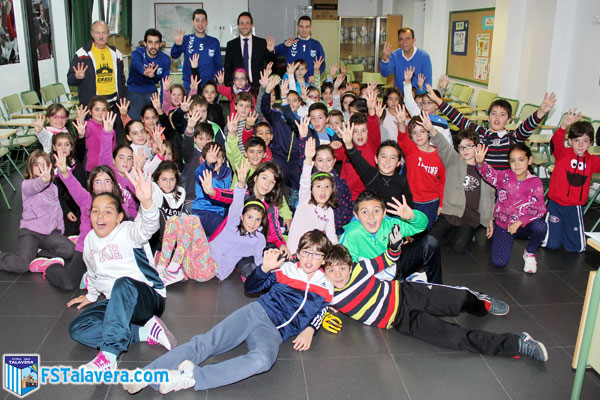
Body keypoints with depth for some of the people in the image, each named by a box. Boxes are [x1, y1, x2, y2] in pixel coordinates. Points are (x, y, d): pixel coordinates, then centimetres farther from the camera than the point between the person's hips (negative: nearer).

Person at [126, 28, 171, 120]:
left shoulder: (165, 59, -4)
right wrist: (145, 72, -62)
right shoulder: (137, 53, -13)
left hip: (152, 92, 3)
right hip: (134, 91, -3)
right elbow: (136, 64, -38)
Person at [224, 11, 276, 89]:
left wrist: (271, 51, -17)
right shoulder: (231, 44, 9)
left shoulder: (262, 43, 7)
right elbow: (227, 68, 8)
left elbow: (271, 63, 2)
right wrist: (230, 85, -5)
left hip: (257, 88, 0)